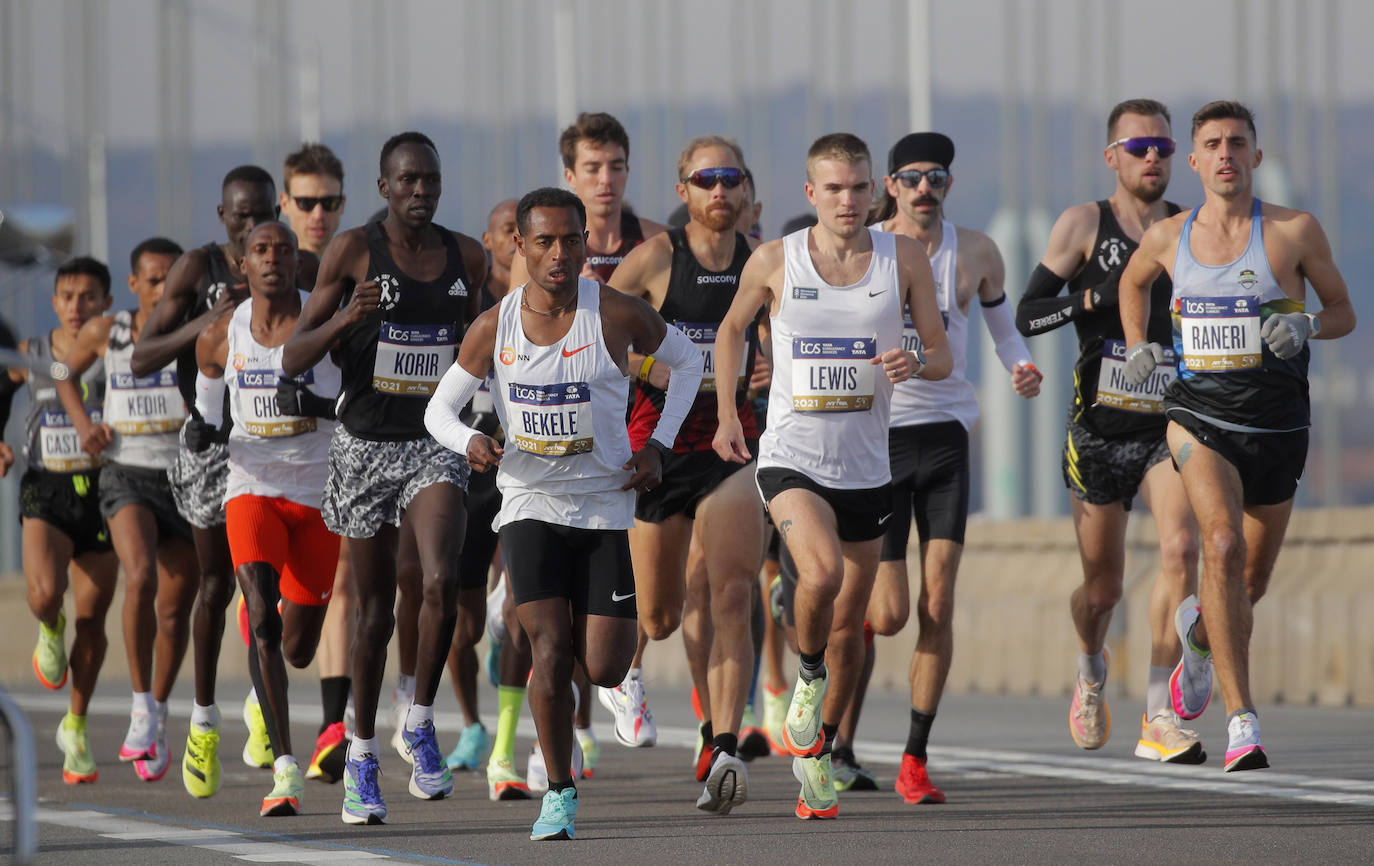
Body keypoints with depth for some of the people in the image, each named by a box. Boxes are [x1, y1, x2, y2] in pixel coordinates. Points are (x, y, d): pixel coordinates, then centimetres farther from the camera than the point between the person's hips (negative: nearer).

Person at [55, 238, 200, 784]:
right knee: (141, 579, -27)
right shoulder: (104, 333, 1)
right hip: (127, 478, -1)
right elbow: (66, 376, 18)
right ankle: (142, 706, -15)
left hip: (187, 480, 1)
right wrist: (83, 424, 1)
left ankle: (157, 719, 30)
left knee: (175, 610, 8)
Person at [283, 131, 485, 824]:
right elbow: (292, 360, -9)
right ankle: (361, 756, 25)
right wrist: (345, 319, -25)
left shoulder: (467, 259, 4)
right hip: (365, 446, -1)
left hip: (435, 446, 1)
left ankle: (420, 724, -3)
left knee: (441, 582, -22)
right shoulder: (354, 251, -6)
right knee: (374, 608, 9)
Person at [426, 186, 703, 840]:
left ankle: (600, 626, 35)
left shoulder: (618, 315, -8)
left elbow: (686, 361, 10)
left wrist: (658, 445, 1)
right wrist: (470, 441, -17)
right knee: (550, 654, -15)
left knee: (604, 669, -4)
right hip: (531, 505, 0)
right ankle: (559, 795, 1)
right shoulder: (494, 328, -4)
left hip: (606, 506, 0)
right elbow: (439, 409, 6)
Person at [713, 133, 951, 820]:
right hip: (792, 457, -3)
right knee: (822, 571, -30)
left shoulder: (903, 258, 0)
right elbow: (732, 329, 15)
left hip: (866, 468, 3)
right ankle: (808, 676, -1)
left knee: (849, 628, 10)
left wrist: (915, 363, -19)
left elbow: (943, 358, 4)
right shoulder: (774, 261, -3)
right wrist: (727, 413, 7)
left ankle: (816, 754, 31)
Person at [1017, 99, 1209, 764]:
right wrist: (1099, 297, -21)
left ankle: (1159, 716, -19)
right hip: (1099, 429, -1)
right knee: (1102, 589, 6)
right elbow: (1028, 315, -4)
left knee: (1180, 547, -23)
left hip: (1169, 424, 1)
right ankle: (1091, 667, 43)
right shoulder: (1084, 225, -1)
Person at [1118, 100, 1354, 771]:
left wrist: (1306, 325, -17)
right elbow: (1134, 282, 25)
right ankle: (1241, 720, -29)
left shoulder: (1294, 232, -5)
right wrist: (1137, 346, 10)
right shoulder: (1168, 238, 2)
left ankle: (1197, 633, 52)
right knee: (1223, 543, -26)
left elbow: (1344, 312, 4)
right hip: (1199, 416, -1)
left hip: (1277, 426, 1)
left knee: (1251, 582, 13)